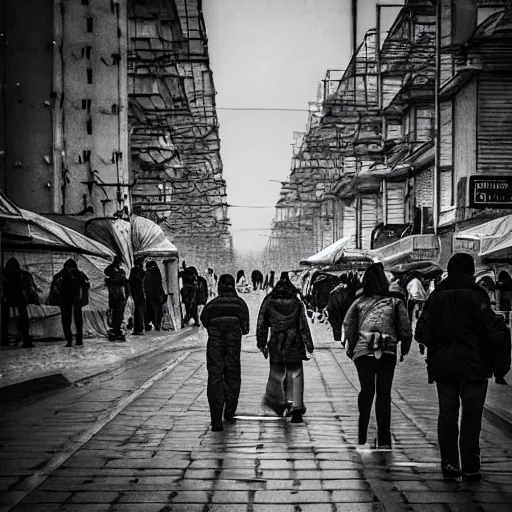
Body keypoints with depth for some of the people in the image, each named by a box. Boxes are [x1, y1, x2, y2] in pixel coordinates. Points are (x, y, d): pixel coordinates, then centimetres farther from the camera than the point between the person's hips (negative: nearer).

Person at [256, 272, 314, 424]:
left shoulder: (268, 303, 3)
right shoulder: (297, 304, 1)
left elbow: (261, 325, 4)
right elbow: (303, 326, -1)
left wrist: (262, 344, 11)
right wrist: (309, 344, 3)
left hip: (276, 346, 1)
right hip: (294, 345, -1)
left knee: (277, 373, 14)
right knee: (296, 375, 2)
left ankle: (276, 403, 21)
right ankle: (296, 407, -7)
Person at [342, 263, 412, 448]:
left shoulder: (359, 302, 4)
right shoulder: (395, 301, 1)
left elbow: (348, 326, 4)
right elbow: (405, 329, -1)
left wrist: (350, 349, 13)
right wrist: (405, 349, 10)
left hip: (363, 352, 1)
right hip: (388, 352, -1)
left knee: (366, 392, 10)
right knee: (384, 394, 5)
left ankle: (362, 437, 8)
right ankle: (384, 440, 3)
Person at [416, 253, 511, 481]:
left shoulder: (436, 297, 1)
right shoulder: (477, 297, -9)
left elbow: (422, 333, -1)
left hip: (443, 367, 3)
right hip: (474, 368, -3)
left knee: (447, 415, 10)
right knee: (471, 417, 3)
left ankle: (449, 464, 11)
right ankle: (470, 468, 3)